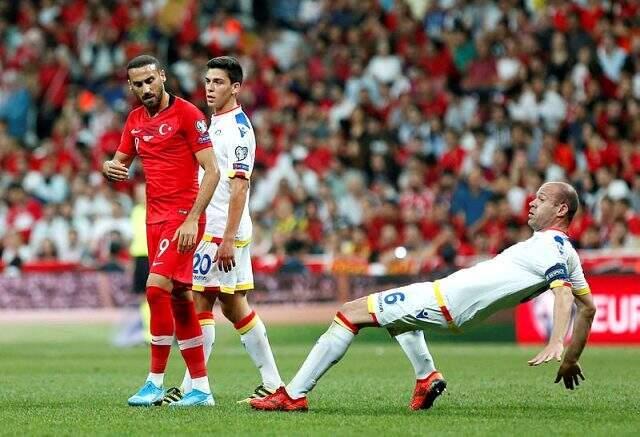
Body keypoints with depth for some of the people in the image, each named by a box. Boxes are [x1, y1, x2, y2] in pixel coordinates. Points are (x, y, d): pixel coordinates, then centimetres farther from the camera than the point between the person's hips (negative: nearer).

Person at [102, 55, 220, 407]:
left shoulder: (186, 113, -9)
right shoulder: (135, 120, 11)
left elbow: (212, 171, -12)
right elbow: (120, 162, 22)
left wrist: (192, 219, -19)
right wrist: (110, 167, -4)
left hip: (183, 216, -7)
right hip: (154, 217, 7)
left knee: (157, 288, -18)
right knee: (179, 300, 7)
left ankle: (156, 382, -11)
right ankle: (201, 388, 12)